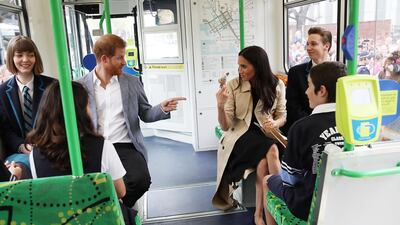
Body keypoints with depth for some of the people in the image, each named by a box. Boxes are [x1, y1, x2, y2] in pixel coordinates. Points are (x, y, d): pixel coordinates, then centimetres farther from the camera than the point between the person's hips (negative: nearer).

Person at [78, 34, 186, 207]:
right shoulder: (81, 86, 4)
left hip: (125, 146, 1)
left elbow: (145, 114, 12)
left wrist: (162, 108, -8)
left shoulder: (132, 82, 8)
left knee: (141, 179, -24)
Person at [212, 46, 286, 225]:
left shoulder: (277, 85, 0)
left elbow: (282, 116, 10)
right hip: (241, 136, -2)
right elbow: (226, 126, -7)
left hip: (266, 135, 2)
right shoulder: (234, 85, -6)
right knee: (272, 151, -31)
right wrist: (221, 106, -27)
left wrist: (275, 123, -13)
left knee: (263, 164, -30)